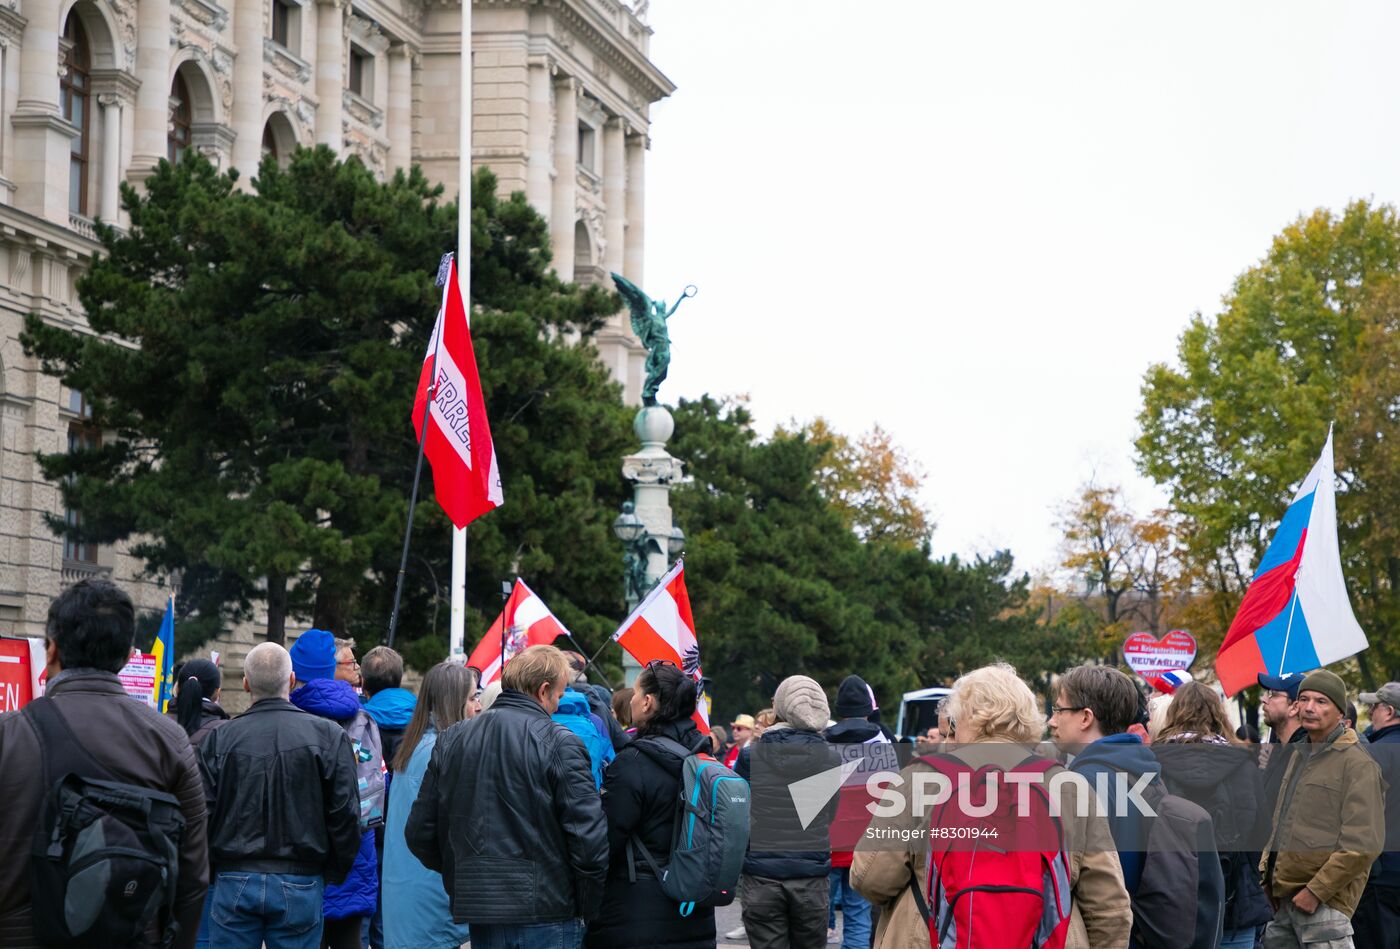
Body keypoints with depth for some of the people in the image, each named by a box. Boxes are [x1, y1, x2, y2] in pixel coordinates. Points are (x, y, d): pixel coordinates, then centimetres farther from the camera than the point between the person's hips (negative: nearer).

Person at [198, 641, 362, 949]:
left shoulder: (220, 739, -3)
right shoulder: (328, 736, -5)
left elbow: (202, 813, 0)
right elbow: (345, 815, -4)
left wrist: (209, 871, 14)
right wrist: (334, 875, 9)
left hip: (234, 884, 0)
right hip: (300, 886, 0)